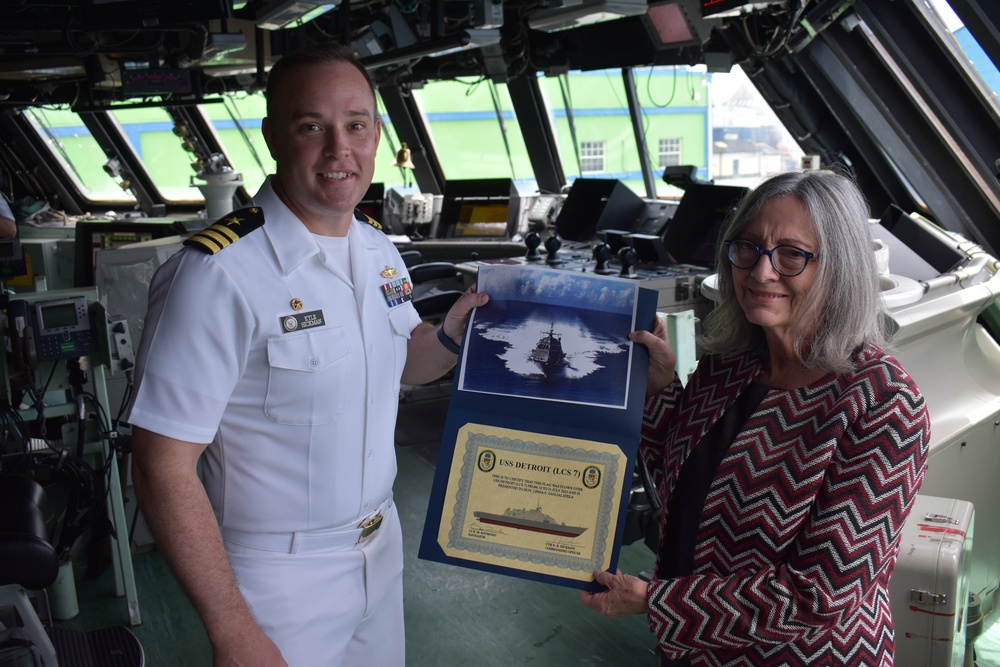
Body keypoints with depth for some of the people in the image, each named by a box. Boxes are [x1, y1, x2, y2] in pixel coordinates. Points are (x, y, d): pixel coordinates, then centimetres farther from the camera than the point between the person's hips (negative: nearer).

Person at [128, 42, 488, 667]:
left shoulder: (380, 247, 0)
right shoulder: (219, 272, -24)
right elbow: (164, 469, -22)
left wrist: (453, 333, -7)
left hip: (380, 545, 7)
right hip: (279, 578, -6)